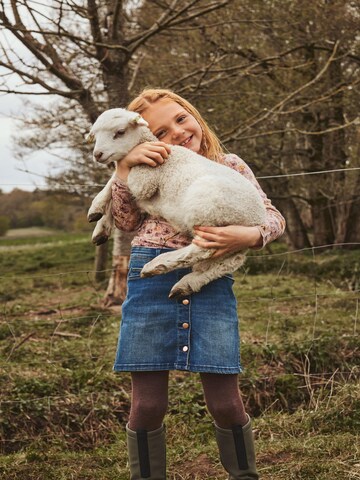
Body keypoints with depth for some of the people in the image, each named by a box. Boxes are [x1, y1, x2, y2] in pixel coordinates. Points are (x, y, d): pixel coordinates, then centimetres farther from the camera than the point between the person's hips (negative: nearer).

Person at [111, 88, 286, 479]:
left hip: (211, 281, -1)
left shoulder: (230, 166, 12)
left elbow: (274, 218, 5)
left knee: (225, 403, -2)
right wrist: (125, 165, -7)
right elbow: (126, 222, 3)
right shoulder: (151, 167, 14)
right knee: (147, 404, 2)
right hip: (152, 275, 1)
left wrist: (249, 236, -17)